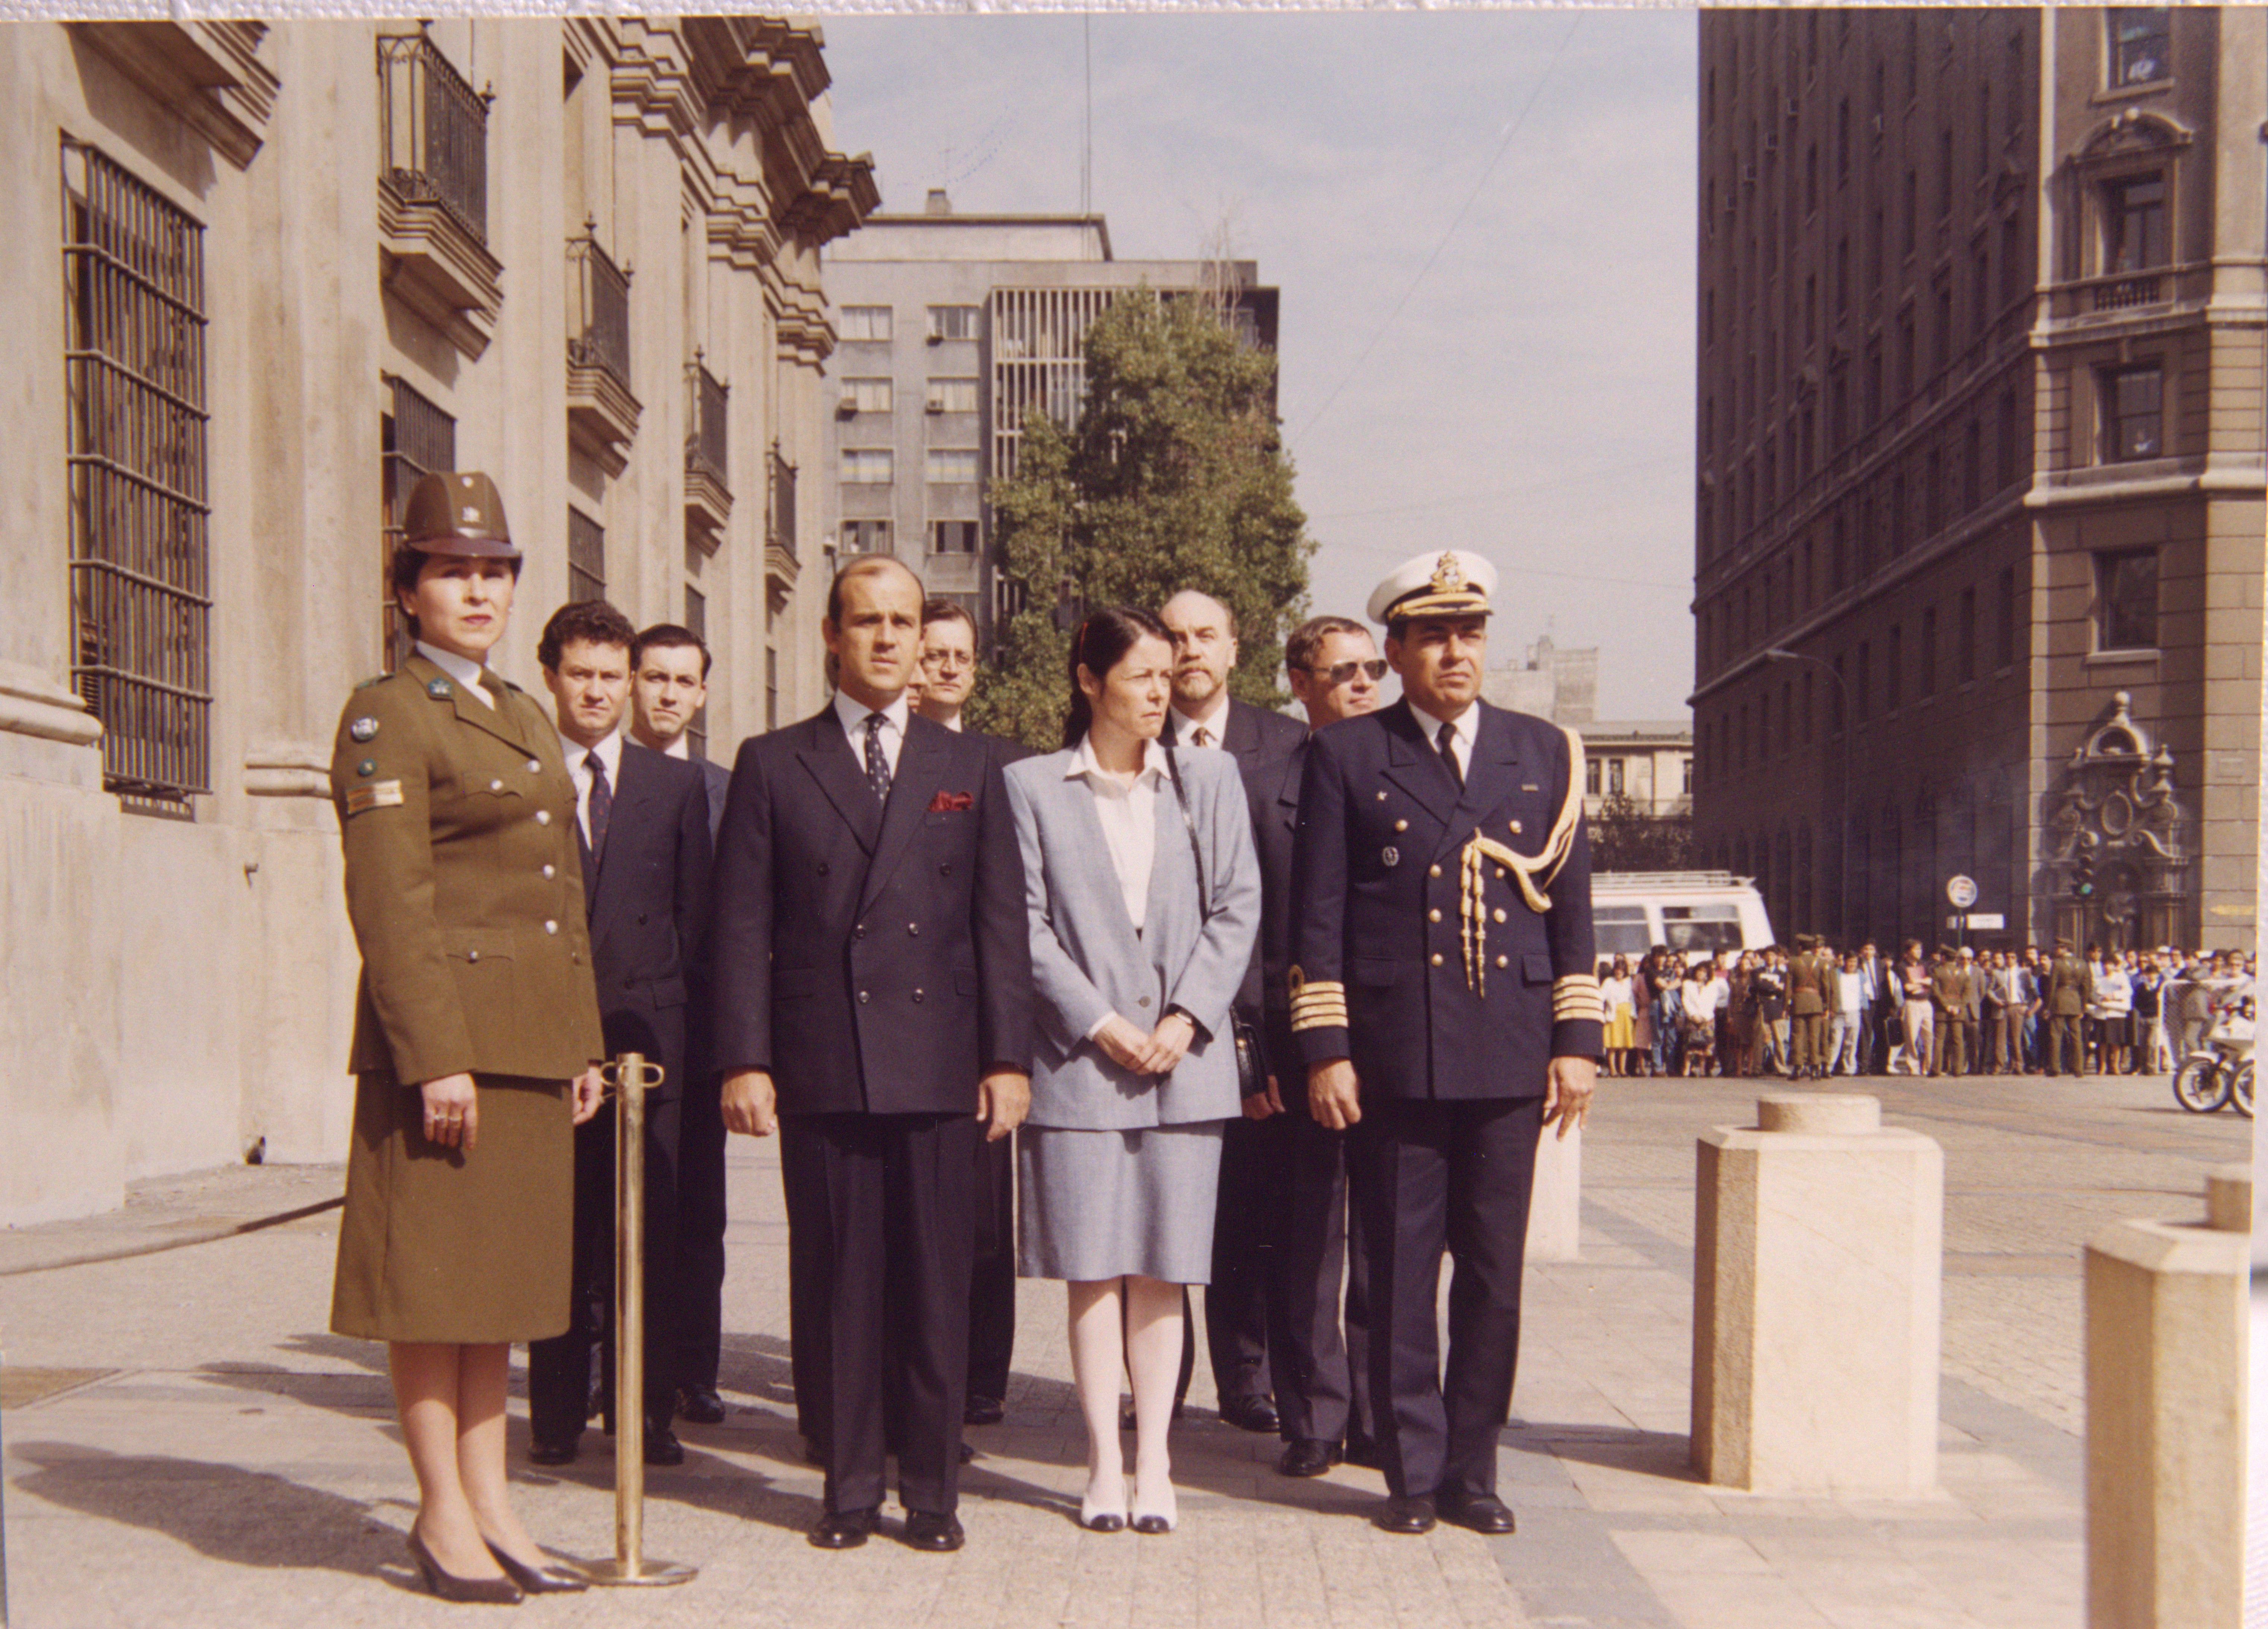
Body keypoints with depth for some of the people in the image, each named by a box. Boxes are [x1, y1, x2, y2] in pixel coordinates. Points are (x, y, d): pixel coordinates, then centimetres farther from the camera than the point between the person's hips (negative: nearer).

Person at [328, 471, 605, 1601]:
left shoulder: (528, 722, 18)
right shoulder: (386, 716, -6)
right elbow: (389, 906, -13)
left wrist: (583, 1044, 14)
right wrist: (434, 1057, -19)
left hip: (533, 1037, 8)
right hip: (445, 1031, -8)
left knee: (502, 1267, 11)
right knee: (433, 1271, 0)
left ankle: (489, 1502, 19)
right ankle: (443, 1513, 9)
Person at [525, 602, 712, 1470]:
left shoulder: (677, 785, 11)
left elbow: (695, 912, 11)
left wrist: (664, 1004, 2)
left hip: (646, 1033, 1)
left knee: (649, 1231, 2)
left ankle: (647, 1411, 11)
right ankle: (557, 1414, 12)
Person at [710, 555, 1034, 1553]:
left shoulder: (969, 769, 12)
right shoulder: (772, 765, 8)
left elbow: (1002, 925, 8)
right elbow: (742, 926, 3)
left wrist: (1009, 1058, 0)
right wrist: (744, 1060, -5)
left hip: (939, 1067, 1)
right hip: (821, 1067, -1)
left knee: (935, 1284, 4)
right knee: (834, 1283, 5)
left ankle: (933, 1491, 15)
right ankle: (848, 1485, 17)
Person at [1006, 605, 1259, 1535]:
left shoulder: (1208, 780, 10)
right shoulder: (1033, 787, 3)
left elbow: (1237, 908, 5)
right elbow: (1026, 924, -1)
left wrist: (1186, 1017, -7)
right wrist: (1099, 1023, -9)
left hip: (1183, 1060, 2)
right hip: (1077, 1057, -1)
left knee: (1163, 1267, 5)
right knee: (1092, 1268, 2)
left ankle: (1154, 1461, 12)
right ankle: (1103, 1463, 11)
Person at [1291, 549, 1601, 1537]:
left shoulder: (1545, 753, 11)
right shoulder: (1346, 756, 3)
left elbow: (1572, 910, 10)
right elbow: (1317, 917, 1)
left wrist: (1577, 1042, 4)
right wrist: (1324, 1049, -5)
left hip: (1510, 1056, 2)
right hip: (1393, 1054, -2)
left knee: (1494, 1275, 7)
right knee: (1401, 1274, 4)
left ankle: (1473, 1470, 20)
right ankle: (1412, 1473, 15)